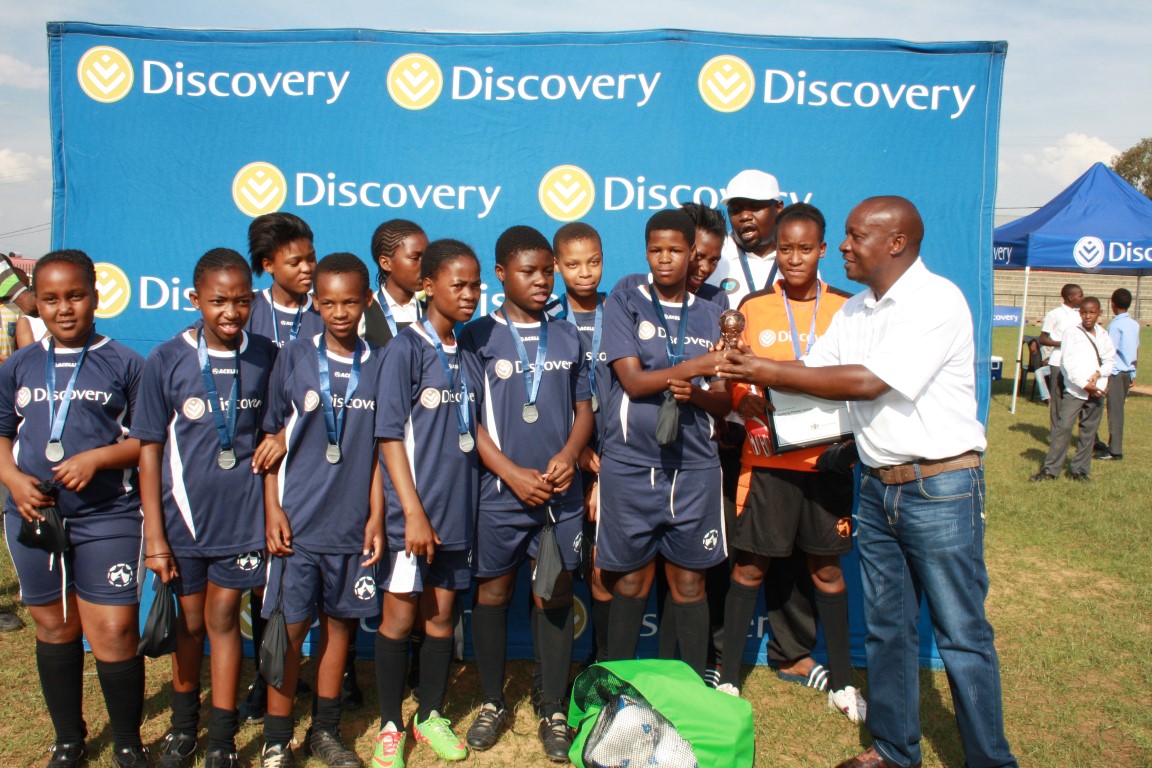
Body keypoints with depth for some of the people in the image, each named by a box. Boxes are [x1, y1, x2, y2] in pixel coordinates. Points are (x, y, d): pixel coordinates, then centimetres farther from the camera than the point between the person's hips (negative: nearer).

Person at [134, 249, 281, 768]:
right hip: (184, 515, 0)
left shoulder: (266, 357, -3)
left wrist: (280, 437, -8)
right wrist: (155, 537, -6)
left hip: (241, 513, 0)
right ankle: (183, 724, 37)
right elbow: (149, 449, -5)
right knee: (189, 622, 15)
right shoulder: (166, 360, -7)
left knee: (223, 618, 8)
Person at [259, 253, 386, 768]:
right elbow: (272, 437, 2)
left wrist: (376, 516, 1)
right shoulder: (294, 358, 0)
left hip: (353, 524, 2)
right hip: (298, 521, -1)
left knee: (340, 623, 12)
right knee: (290, 627, 3)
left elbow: (379, 449, 5)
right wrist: (272, 510, -4)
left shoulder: (379, 365, 2)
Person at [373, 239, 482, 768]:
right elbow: (390, 435, -11)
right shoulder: (406, 349, -8)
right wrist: (413, 512, -15)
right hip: (414, 510, -5)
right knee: (400, 615, 6)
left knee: (441, 615, 14)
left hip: (457, 507, 5)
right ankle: (390, 726, 22)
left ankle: (431, 716, 29)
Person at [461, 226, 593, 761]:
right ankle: (492, 704, 26)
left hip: (561, 492, 2)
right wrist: (514, 474, -12)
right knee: (492, 593, 8)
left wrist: (568, 455, -8)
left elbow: (584, 407, 11)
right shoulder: (479, 337, 0)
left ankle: (554, 712, 19)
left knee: (555, 597, 7)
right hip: (501, 490, -2)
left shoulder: (567, 336, 10)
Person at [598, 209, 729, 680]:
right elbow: (633, 380, -9)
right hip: (630, 465, -2)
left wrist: (694, 393, -15)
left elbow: (723, 404, 7)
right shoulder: (624, 304, 3)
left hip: (695, 466, 2)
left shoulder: (710, 316, 9)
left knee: (689, 581, 8)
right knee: (631, 580, 7)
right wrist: (694, 367, -22)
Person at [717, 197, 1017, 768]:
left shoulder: (938, 301, -15)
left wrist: (768, 372, -18)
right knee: (887, 626, 14)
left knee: (961, 634, 2)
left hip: (941, 487, -7)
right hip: (878, 485, 8)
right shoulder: (855, 311, 13)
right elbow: (815, 371, 11)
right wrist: (745, 374, -6)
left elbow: (868, 382, -22)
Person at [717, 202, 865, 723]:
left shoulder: (847, 307, 3)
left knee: (827, 568, 11)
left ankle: (840, 680, 26)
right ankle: (728, 677, 19)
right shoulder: (752, 308, 2)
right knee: (749, 566, 5)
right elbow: (734, 383, 3)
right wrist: (752, 410, -17)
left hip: (827, 457, 1)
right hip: (766, 457, -1)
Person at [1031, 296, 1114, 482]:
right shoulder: (1071, 333, -1)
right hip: (1075, 389, -4)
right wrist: (1084, 384, -13)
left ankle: (1079, 469, 15)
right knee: (1064, 427, -11)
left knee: (1089, 430, 6)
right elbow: (1068, 362, -7)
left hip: (1097, 389, 4)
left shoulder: (1103, 335, 12)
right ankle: (1050, 469, -7)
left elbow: (1110, 360, 10)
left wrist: (1098, 373, -10)